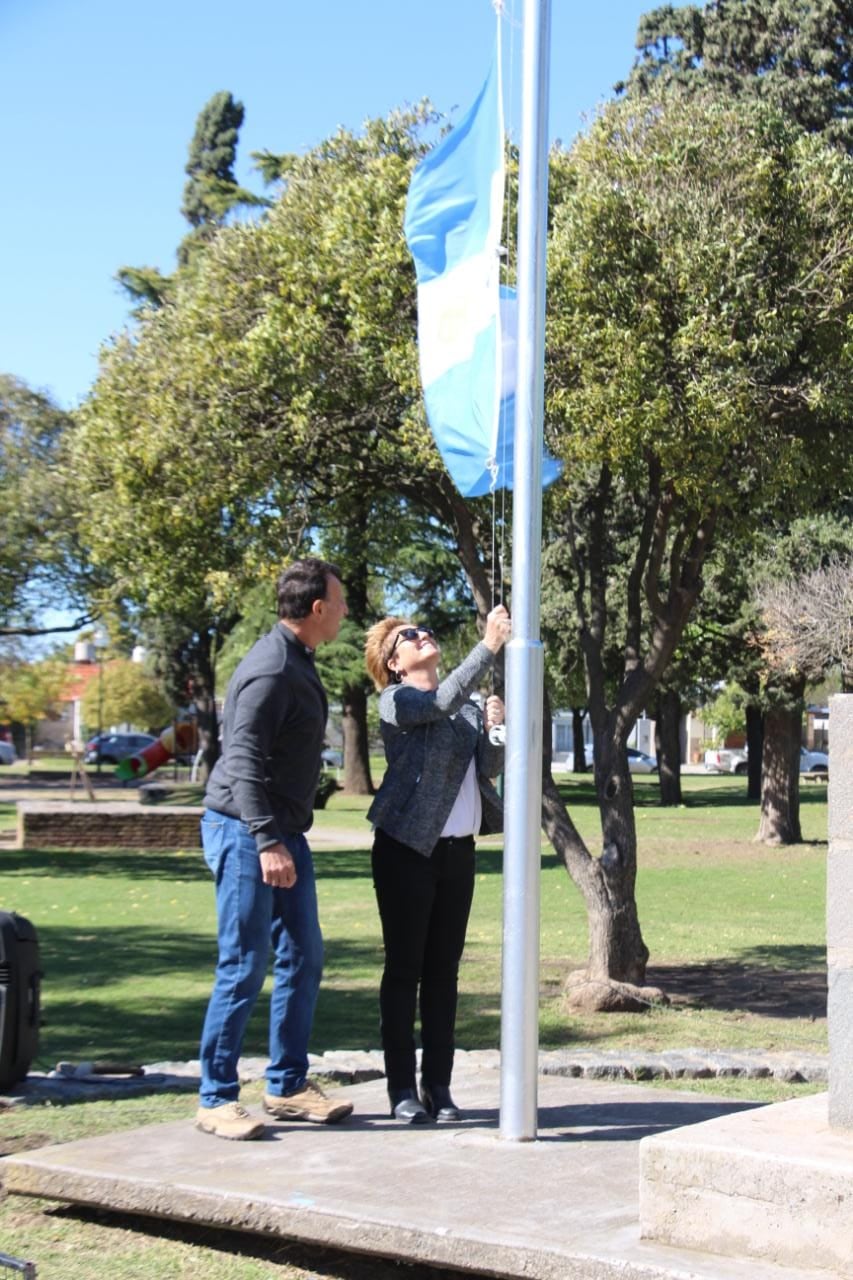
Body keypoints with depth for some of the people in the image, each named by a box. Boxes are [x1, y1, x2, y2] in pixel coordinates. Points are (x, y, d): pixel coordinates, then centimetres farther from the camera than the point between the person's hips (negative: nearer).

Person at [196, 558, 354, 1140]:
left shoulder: (298, 663, 14)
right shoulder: (271, 668, -17)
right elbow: (244, 760, -22)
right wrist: (266, 842, -27)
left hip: (284, 831, 10)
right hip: (246, 831, -10)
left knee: (303, 959, 11)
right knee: (244, 969, -6)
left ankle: (288, 1086, 20)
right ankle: (216, 1099, 3)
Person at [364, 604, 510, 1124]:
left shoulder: (468, 704, 15)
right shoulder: (395, 701, -4)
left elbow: (490, 768, 13)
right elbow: (444, 701, -24)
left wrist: (492, 728, -5)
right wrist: (489, 645, -26)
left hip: (459, 849, 6)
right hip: (407, 847, -6)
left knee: (444, 969, 8)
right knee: (405, 967, -1)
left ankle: (439, 1085, 13)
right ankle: (403, 1088, 5)